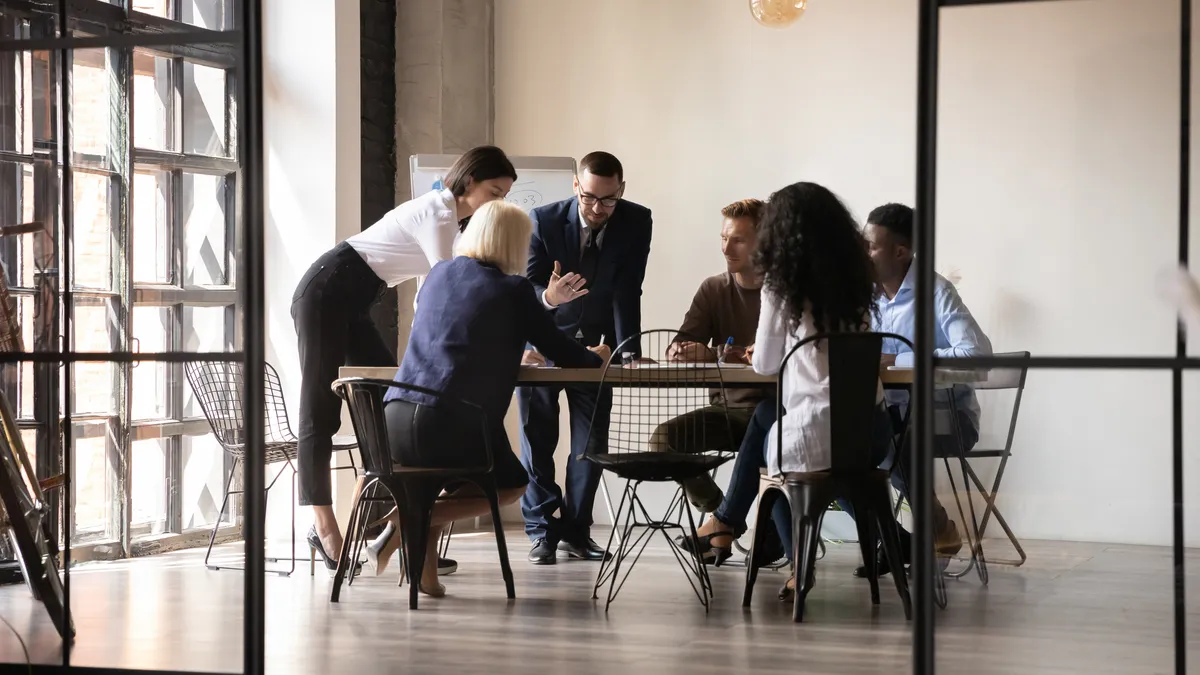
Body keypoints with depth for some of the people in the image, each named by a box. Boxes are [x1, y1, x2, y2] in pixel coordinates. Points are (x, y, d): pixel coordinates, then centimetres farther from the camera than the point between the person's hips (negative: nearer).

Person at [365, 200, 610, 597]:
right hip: (451, 425, -6)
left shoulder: (440, 274, 18)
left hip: (396, 419, 6)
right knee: (513, 483, 21)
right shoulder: (513, 290, 1)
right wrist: (596, 358, 30)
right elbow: (560, 353, 7)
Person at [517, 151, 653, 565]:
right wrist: (548, 297, -43)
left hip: (595, 342, 2)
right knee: (538, 436, -3)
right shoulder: (544, 221, -20)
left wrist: (629, 353, -28)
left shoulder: (636, 223, -16)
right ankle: (542, 531, 4)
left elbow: (627, 293, -19)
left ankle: (576, 530, 13)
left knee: (592, 439, 3)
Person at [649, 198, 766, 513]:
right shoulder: (714, 289, 10)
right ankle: (715, 510, -1)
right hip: (727, 409, 4)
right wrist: (682, 351, -23)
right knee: (664, 437, -20)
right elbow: (677, 351, 5)